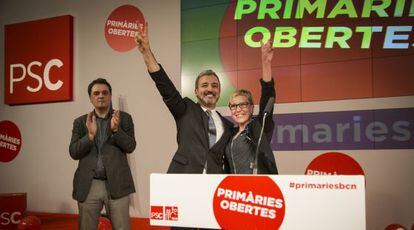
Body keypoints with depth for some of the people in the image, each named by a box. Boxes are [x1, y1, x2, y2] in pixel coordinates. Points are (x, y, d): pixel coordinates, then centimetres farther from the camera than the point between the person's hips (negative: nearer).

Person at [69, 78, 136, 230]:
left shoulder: (124, 118, 6)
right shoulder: (80, 122, 9)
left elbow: (130, 146, -4)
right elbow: (73, 153, 0)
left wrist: (116, 129, -20)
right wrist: (90, 135, -16)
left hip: (116, 184, -1)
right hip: (88, 185, 2)